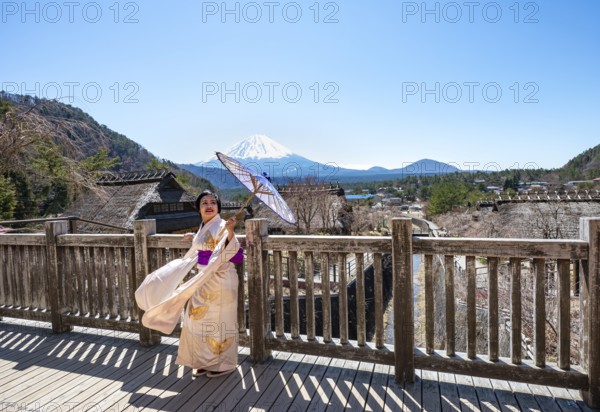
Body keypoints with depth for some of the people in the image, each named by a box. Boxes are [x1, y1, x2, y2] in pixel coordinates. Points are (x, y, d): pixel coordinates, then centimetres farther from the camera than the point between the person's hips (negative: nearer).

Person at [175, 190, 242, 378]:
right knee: (200, 319, 15)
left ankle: (224, 363, 22)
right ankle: (205, 361, 32)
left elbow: (236, 256, -27)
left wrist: (230, 231, -37)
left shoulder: (222, 226, -16)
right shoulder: (204, 227, 8)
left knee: (219, 320, 4)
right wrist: (194, 239, 27)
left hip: (220, 280, -8)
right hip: (204, 279, 9)